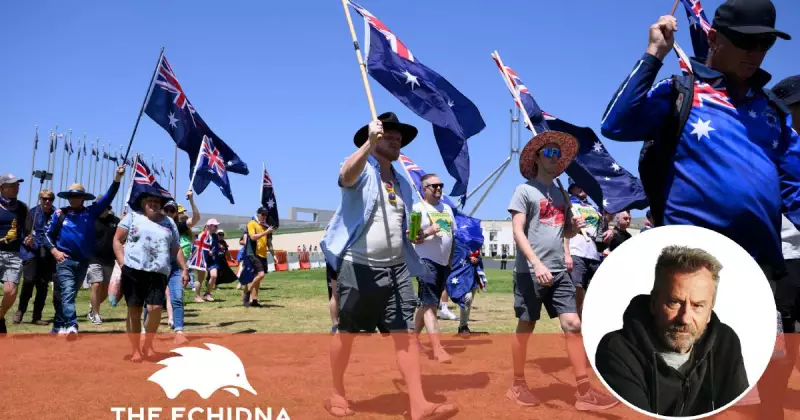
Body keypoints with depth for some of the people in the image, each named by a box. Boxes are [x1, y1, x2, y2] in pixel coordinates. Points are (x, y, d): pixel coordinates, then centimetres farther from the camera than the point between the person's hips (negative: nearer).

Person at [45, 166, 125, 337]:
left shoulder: (91, 212, 4)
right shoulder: (60, 214, 4)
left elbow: (108, 197, -5)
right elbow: (48, 235, 11)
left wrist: (117, 178, -14)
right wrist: (54, 251, -5)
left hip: (83, 261, 3)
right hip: (65, 259, -3)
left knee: (71, 293, 13)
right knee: (68, 292, -17)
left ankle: (58, 325, 26)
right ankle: (71, 326, -28)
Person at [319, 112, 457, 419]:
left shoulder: (402, 183, 17)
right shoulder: (362, 171, -3)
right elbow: (348, 176, -30)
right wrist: (369, 142, -43)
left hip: (396, 268, 6)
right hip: (358, 267, -5)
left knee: (406, 334, -2)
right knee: (346, 333, 8)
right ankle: (337, 393, 26)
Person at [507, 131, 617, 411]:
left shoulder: (561, 194, 16)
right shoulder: (525, 190, -3)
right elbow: (518, 232, -11)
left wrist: (576, 227, -2)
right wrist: (537, 264, -23)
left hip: (559, 272, 6)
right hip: (530, 272, -5)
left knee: (573, 325, -1)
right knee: (525, 327, 4)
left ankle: (584, 392, 3)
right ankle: (518, 385, 19)